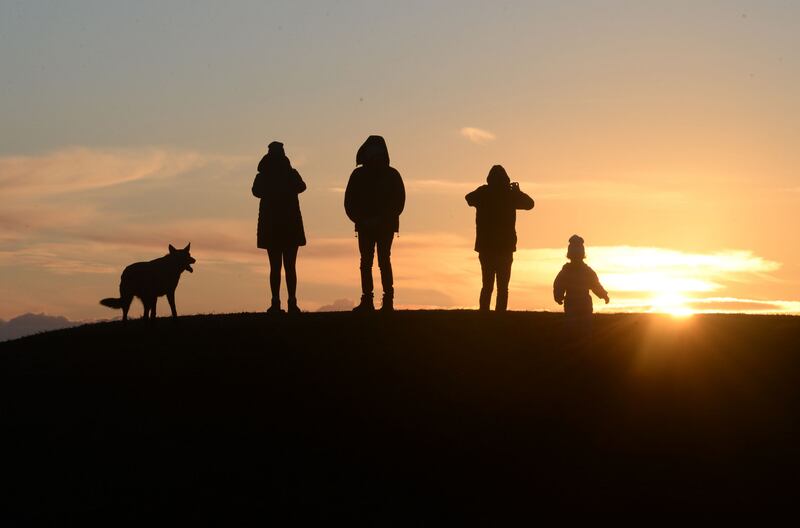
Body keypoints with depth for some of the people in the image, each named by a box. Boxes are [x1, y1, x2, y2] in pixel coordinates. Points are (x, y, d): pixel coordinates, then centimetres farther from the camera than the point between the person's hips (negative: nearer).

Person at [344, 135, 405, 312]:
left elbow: (399, 200, -2)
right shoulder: (359, 175, 6)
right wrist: (360, 220, -9)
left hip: (385, 226, -3)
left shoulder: (391, 174, 1)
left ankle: (388, 300, -10)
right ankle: (366, 301, 2)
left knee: (384, 260, -9)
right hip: (365, 227, 3)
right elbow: (349, 201, 5)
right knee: (366, 262, 1)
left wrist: (383, 219, -13)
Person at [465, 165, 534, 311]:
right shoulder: (510, 194, -6)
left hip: (485, 247, 2)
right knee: (502, 287, 2)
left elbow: (469, 198, 20)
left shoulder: (483, 193, -2)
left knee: (487, 285, 10)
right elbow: (529, 203, 10)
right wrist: (517, 191, 22)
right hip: (505, 248, -2)